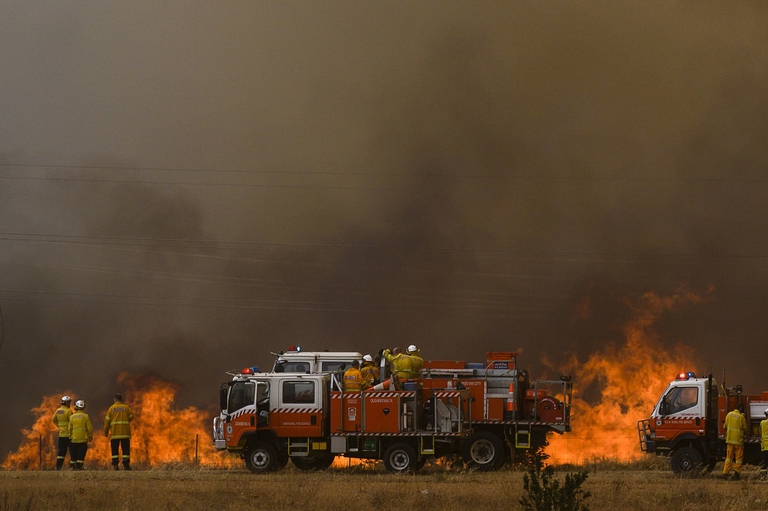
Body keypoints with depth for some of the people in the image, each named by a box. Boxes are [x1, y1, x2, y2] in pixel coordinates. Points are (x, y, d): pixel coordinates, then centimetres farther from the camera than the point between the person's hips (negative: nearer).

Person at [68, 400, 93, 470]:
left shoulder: (72, 417, 1)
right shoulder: (86, 416, -5)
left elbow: (70, 428, 4)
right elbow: (89, 428, -5)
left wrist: (70, 436, 16)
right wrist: (90, 436, 7)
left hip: (74, 439, 2)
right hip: (83, 439, -2)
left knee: (73, 454, 11)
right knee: (81, 454, 1)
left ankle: (74, 466, 11)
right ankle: (79, 466, -4)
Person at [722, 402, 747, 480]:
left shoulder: (729, 414, 2)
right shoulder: (741, 417, -11)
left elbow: (725, 426, 10)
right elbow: (745, 429, -2)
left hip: (729, 439, 4)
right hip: (739, 439, -4)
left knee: (729, 457, 9)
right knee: (738, 458, 4)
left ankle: (725, 472, 1)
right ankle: (737, 473, 2)